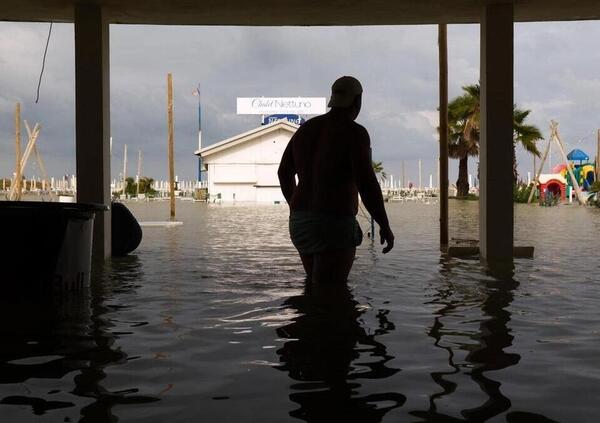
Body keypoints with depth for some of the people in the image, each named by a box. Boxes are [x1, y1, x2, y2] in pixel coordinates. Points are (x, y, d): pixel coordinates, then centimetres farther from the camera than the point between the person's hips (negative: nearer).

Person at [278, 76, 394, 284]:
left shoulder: (307, 128, 12)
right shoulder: (355, 133, -12)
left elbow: (284, 173, 20)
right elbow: (367, 183, -21)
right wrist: (385, 226, -11)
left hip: (303, 223, 8)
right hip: (335, 228, -8)